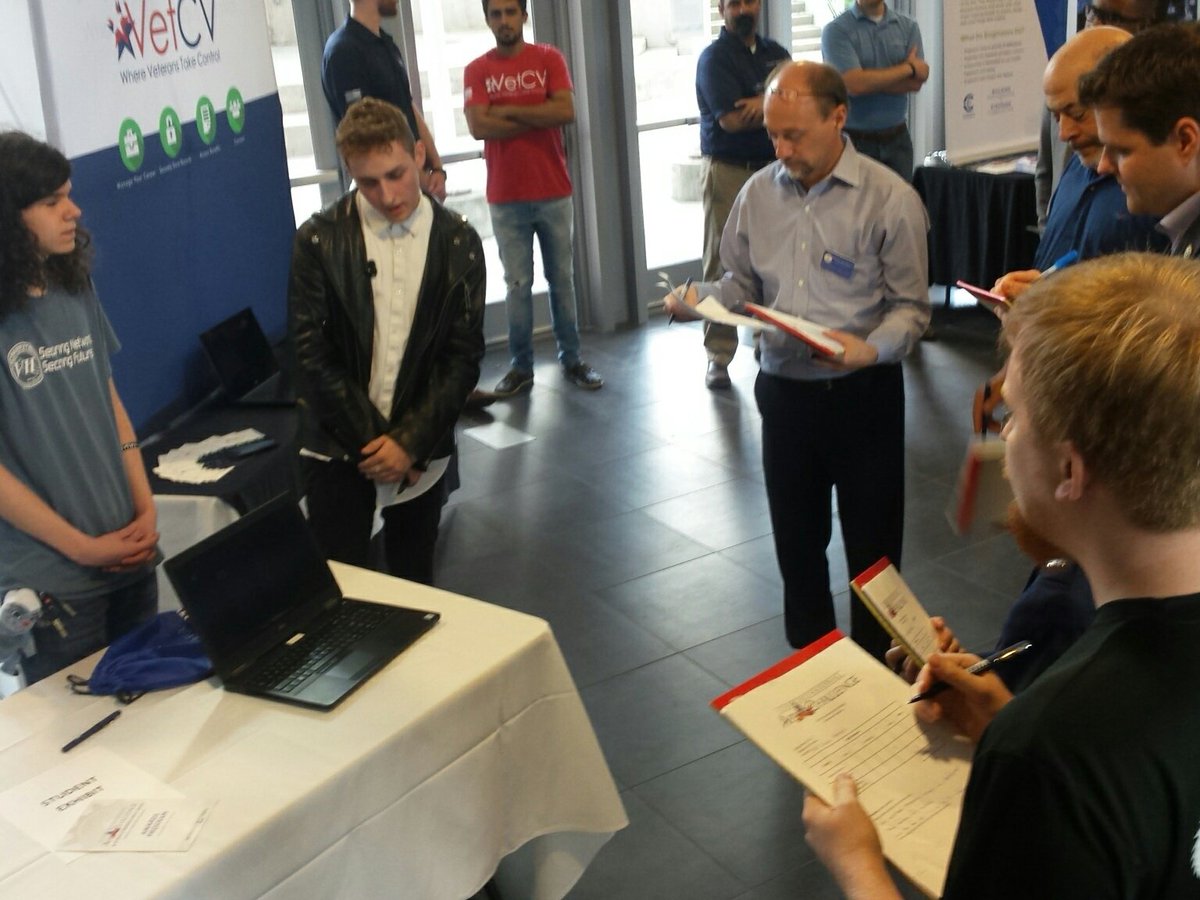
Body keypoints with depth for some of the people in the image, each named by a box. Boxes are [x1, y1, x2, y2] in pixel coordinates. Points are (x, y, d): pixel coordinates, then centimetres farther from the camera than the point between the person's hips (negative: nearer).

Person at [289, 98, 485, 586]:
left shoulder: (458, 242, -1)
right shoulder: (318, 241, -6)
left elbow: (464, 356, -2)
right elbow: (311, 354, -7)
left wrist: (409, 441, -10)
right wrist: (373, 441, -9)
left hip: (421, 449, 2)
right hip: (339, 449, -1)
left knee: (414, 583, 12)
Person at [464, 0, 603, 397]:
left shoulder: (549, 58, 1)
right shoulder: (476, 70, 0)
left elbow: (566, 111, -13)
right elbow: (478, 127, -13)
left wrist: (508, 111, -11)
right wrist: (540, 117, -11)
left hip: (554, 193, 1)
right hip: (505, 198, 0)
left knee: (562, 278, 9)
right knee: (517, 284, 5)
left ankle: (571, 359, 19)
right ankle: (521, 366, 12)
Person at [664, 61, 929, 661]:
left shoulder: (890, 200, -10)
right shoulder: (757, 195, 4)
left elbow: (911, 307, -9)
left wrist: (870, 349, -28)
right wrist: (697, 300, -9)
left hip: (863, 393, -4)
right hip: (784, 391, 4)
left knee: (872, 543, 8)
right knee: (795, 537, 16)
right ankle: (808, 657, 35)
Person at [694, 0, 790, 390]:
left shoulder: (775, 53, 14)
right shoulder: (714, 58, -4)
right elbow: (732, 119, -16)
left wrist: (764, 103, -17)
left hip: (773, 169, 5)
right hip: (728, 172, -5)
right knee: (724, 265, -4)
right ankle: (718, 356, 2)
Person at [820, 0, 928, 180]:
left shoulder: (909, 27, 7)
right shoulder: (836, 30, -5)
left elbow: (916, 83, -4)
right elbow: (854, 84, -18)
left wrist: (872, 81, -14)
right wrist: (908, 68, -7)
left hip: (897, 138, 3)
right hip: (854, 140, -3)